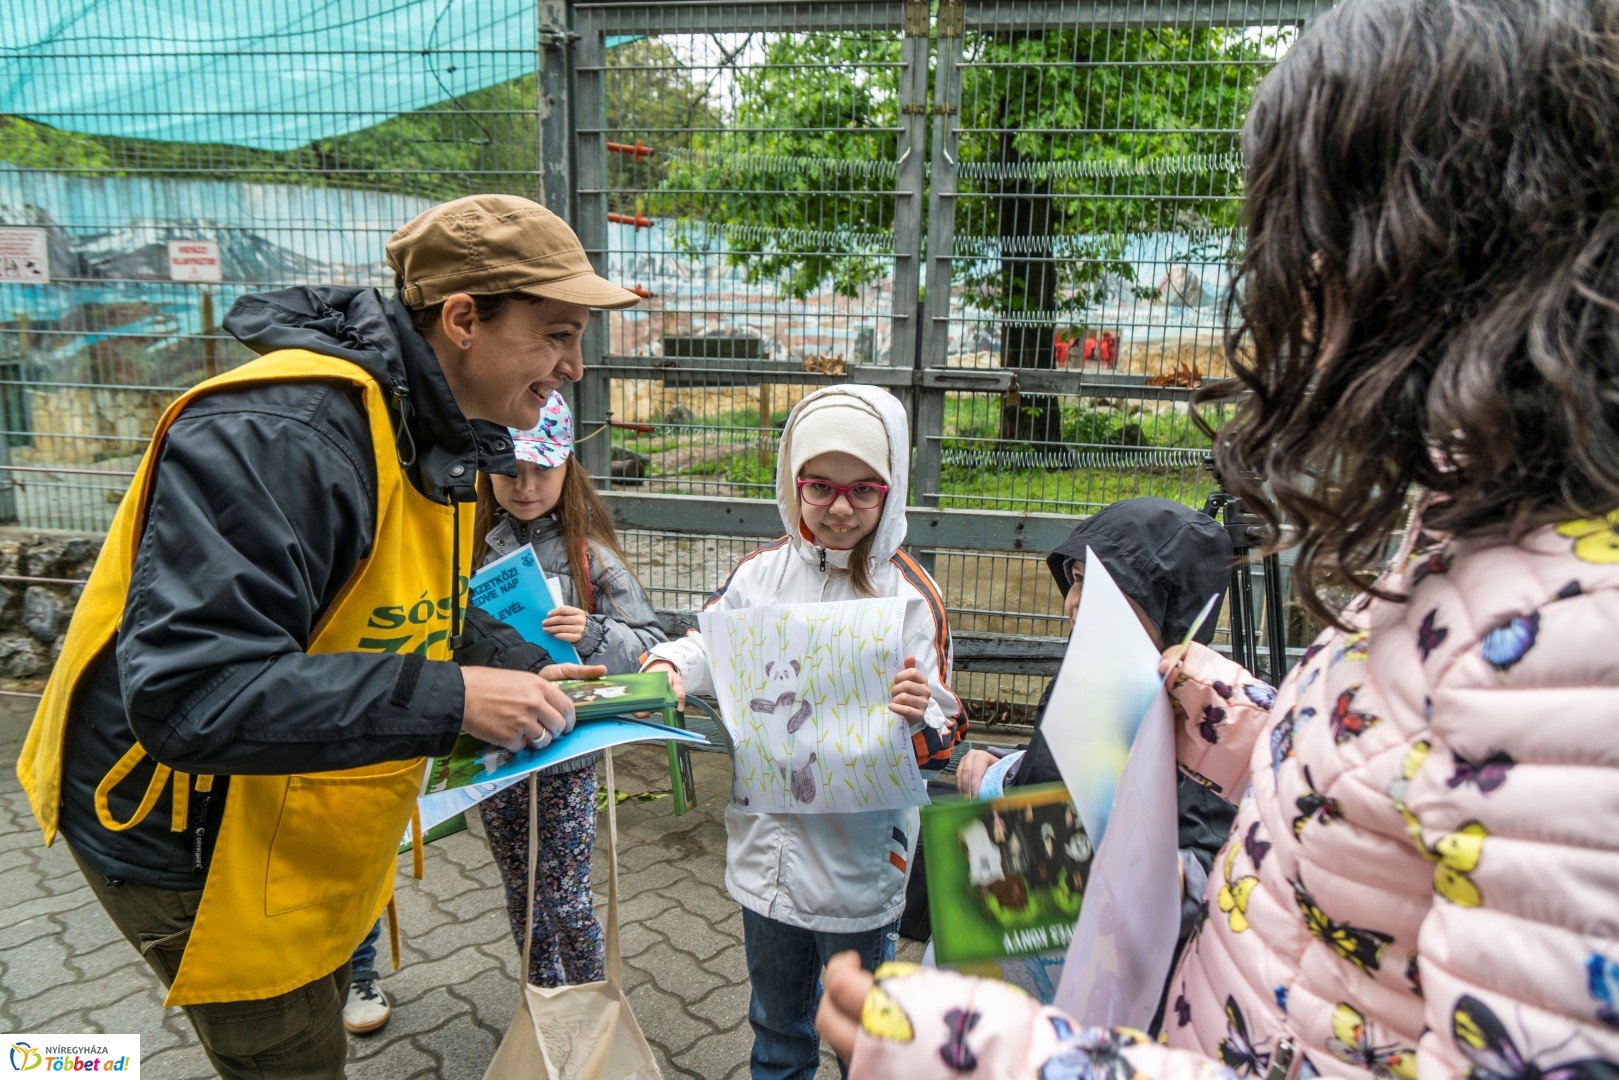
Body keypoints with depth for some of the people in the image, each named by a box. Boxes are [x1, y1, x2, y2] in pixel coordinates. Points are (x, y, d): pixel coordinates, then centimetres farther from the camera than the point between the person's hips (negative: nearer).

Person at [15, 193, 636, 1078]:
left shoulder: (432, 433, -1)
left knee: (316, 1006, 26)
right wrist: (452, 701, -37)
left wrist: (526, 671, -6)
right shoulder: (276, 438, -33)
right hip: (189, 838, -8)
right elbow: (186, 696, -38)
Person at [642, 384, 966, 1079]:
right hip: (768, 841, 4)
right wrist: (668, 669, -11)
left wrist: (919, 718, -35)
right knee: (775, 1019, 27)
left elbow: (939, 740, -13)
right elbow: (708, 644, 10)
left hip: (859, 856, -3)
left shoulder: (910, 594, -14)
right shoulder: (761, 573, -5)